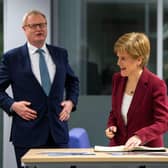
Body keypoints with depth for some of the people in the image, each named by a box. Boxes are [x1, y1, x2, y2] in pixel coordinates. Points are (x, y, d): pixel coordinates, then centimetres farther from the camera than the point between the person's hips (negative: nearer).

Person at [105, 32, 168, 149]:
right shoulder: (117, 79, 7)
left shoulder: (156, 84, -11)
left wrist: (140, 137, -27)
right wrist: (111, 126, 1)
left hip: (147, 149, -4)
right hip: (118, 148, 4)